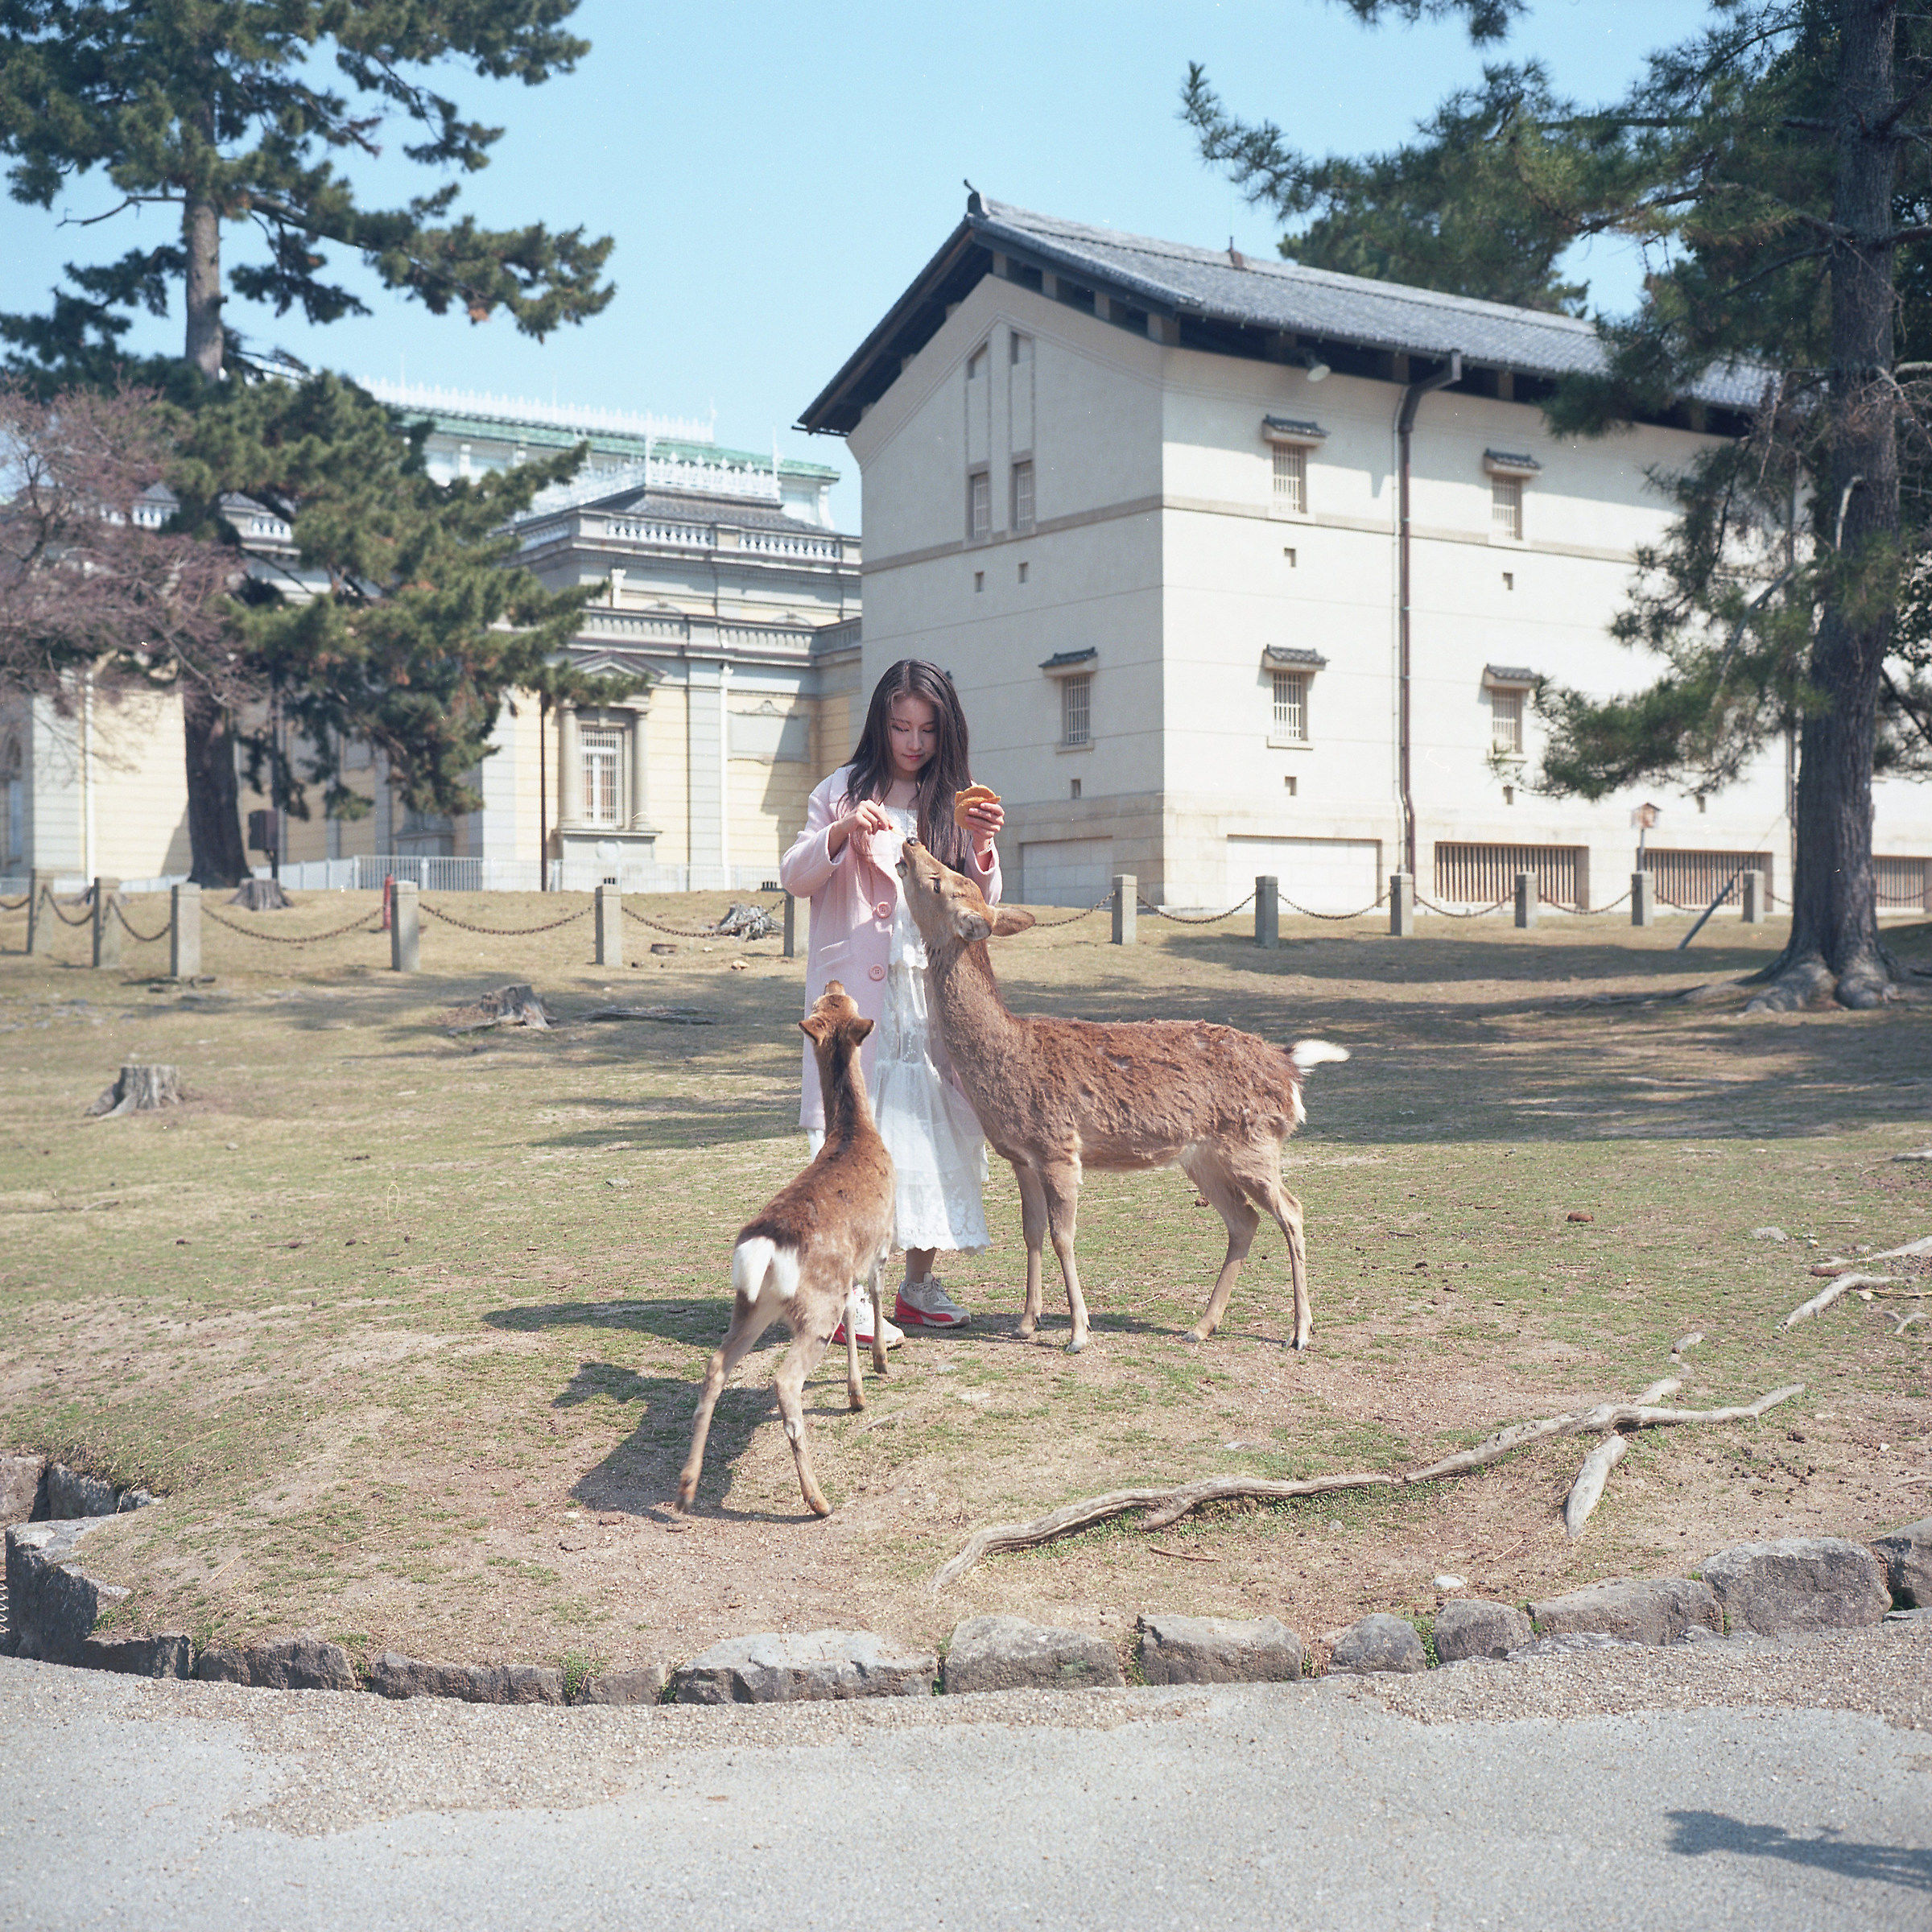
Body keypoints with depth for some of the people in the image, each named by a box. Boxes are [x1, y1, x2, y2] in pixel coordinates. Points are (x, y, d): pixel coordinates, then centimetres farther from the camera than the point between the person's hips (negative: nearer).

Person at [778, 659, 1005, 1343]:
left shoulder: (955, 800, 13)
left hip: (938, 992, 3)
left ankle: (920, 1285, 13)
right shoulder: (843, 791, 6)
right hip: (859, 991, -3)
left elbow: (980, 905, 10)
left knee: (937, 1126, 2)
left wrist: (981, 848, -8)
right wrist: (840, 833, -17)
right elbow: (794, 878, -1)